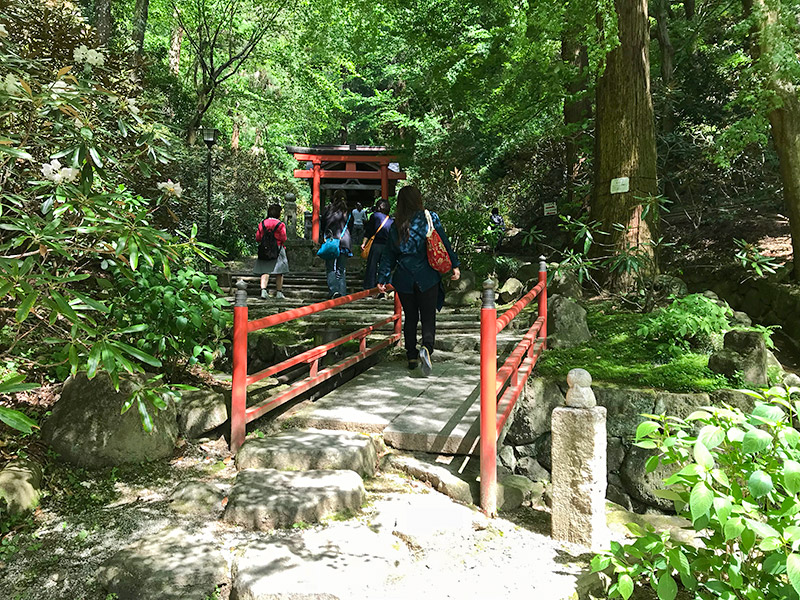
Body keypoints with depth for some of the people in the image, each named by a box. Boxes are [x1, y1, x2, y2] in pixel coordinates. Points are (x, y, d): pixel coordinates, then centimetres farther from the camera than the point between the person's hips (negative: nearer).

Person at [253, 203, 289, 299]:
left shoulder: (262, 224, 4)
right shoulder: (280, 224, -8)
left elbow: (257, 238, 6)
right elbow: (283, 239, -9)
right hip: (278, 249, -3)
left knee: (265, 271, 3)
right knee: (279, 272, 5)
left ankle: (263, 290, -12)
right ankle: (279, 292, 7)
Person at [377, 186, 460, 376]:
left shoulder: (396, 225, 4)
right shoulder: (430, 218, -2)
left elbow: (389, 253, 7)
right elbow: (444, 243, -3)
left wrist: (383, 278, 12)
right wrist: (455, 265, 2)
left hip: (404, 278, 2)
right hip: (427, 276, -2)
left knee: (410, 318, 14)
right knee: (428, 318, 4)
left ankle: (411, 356, 17)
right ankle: (426, 348, -22)